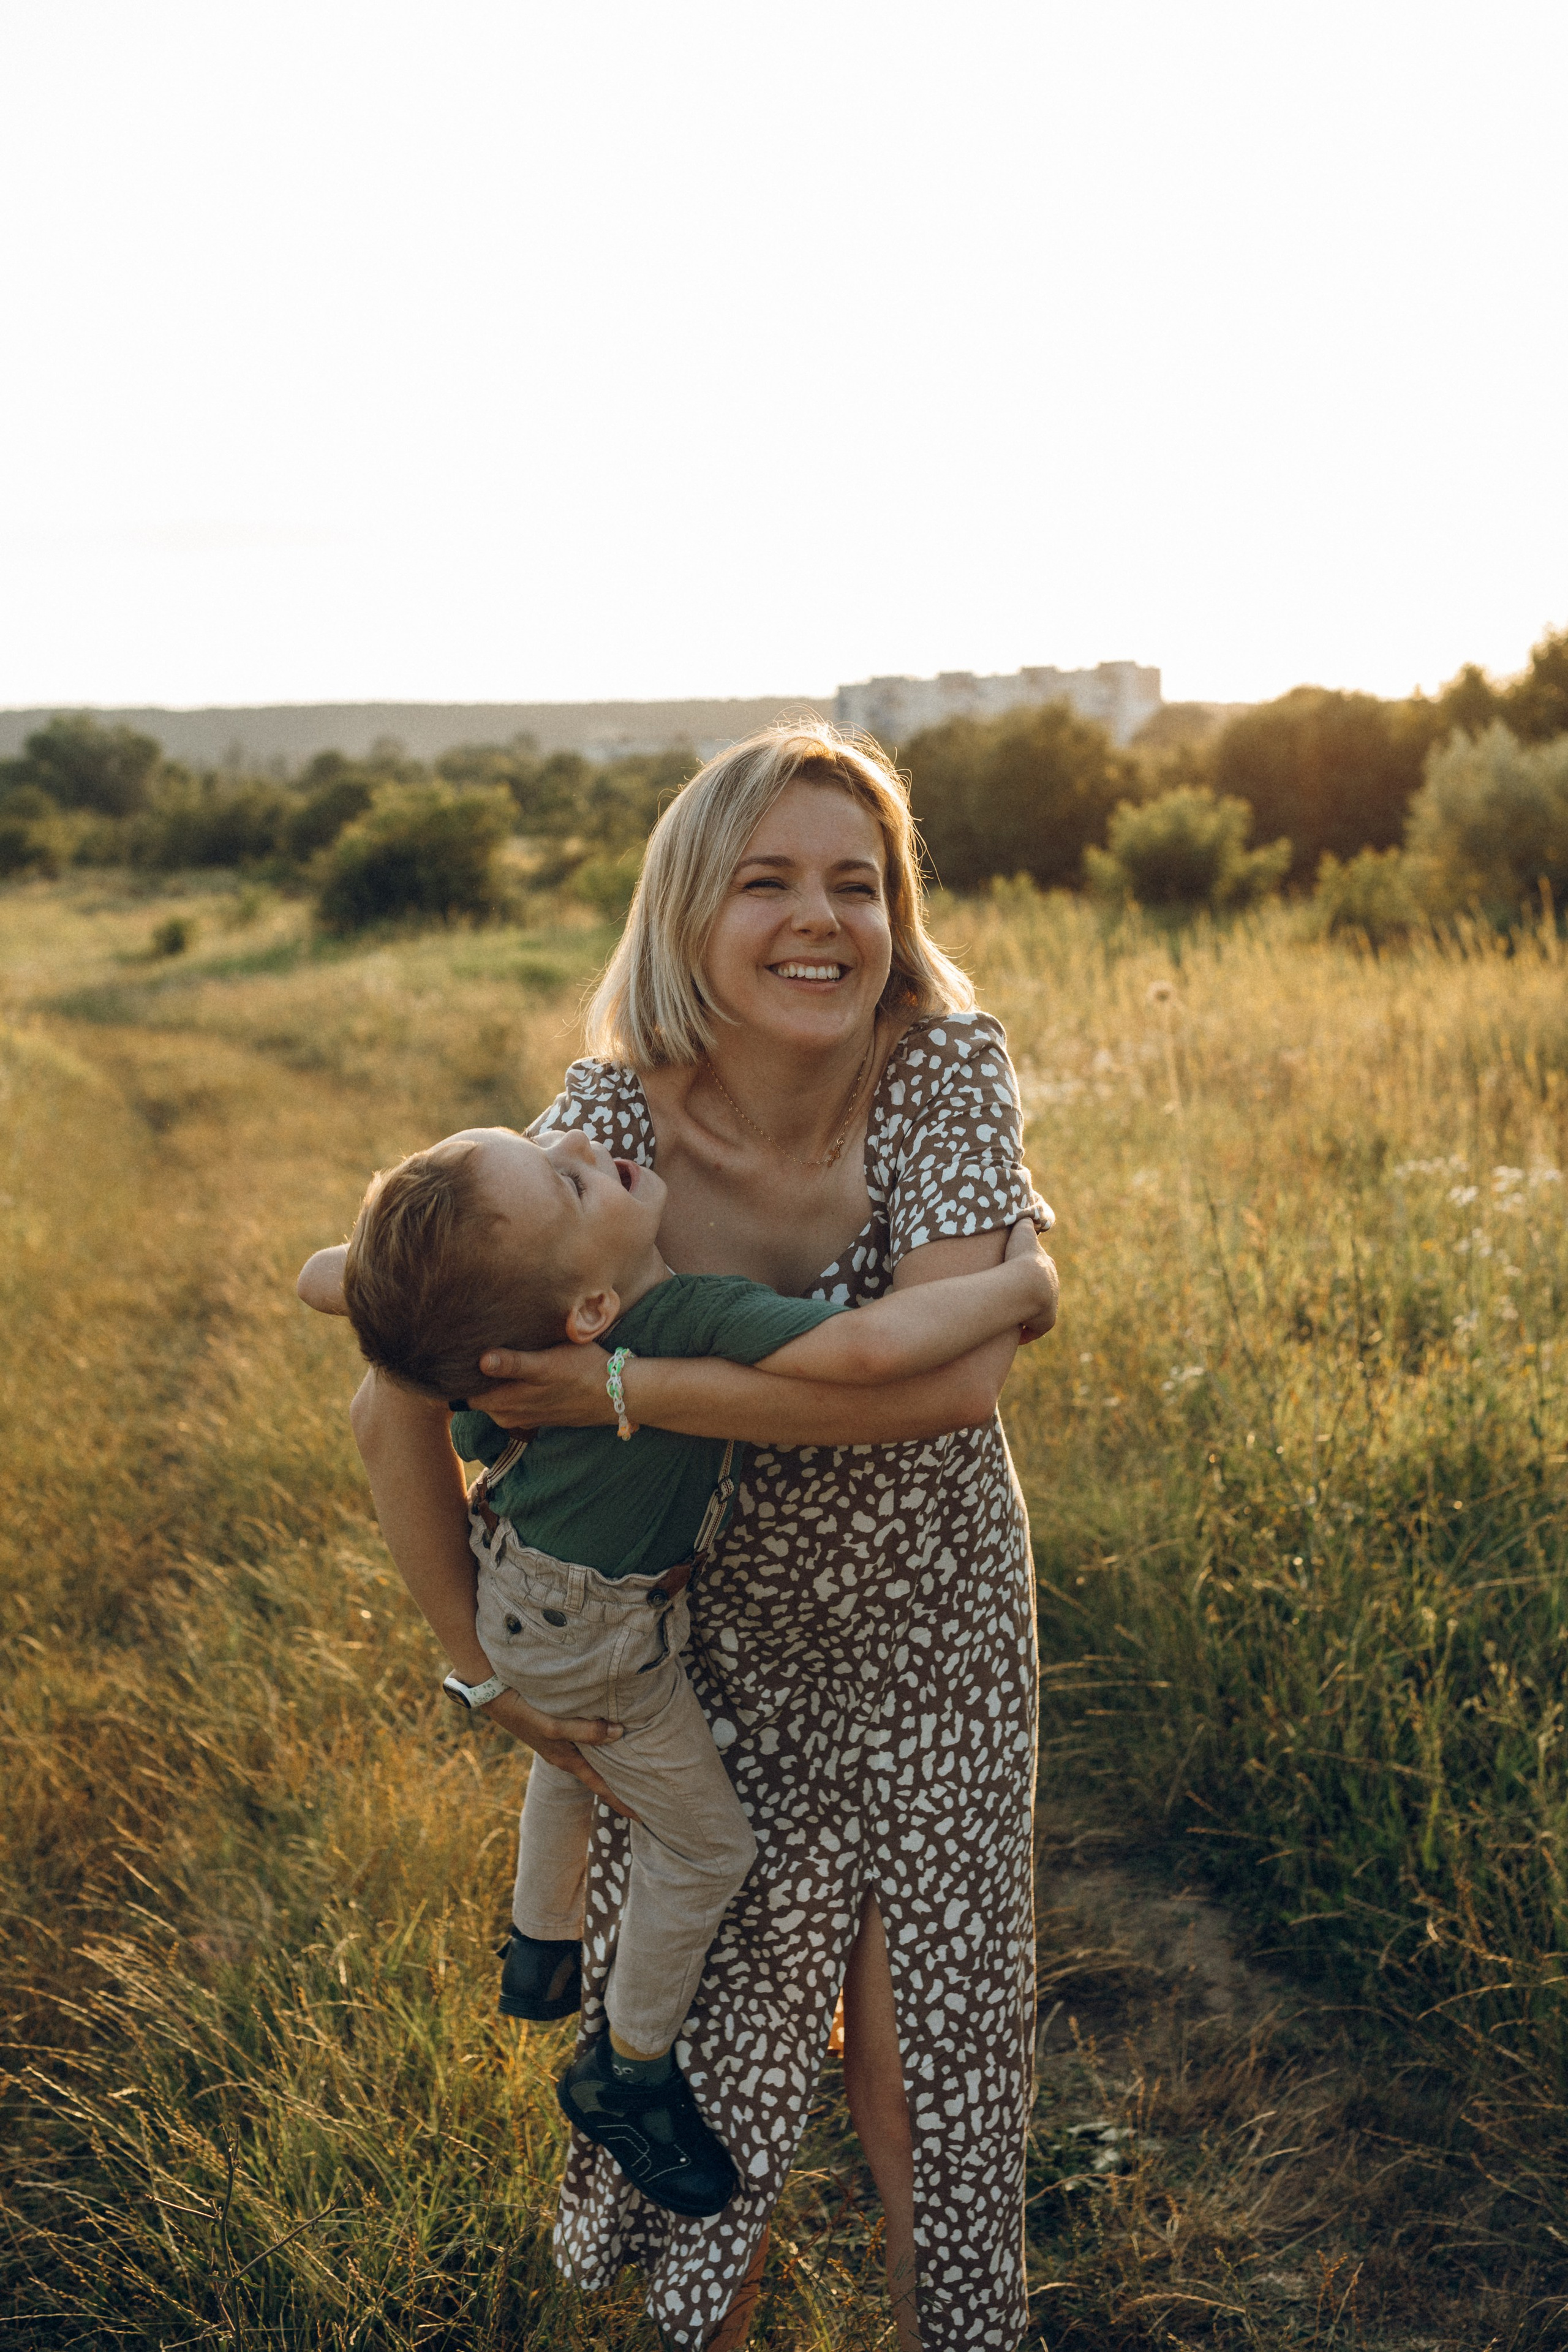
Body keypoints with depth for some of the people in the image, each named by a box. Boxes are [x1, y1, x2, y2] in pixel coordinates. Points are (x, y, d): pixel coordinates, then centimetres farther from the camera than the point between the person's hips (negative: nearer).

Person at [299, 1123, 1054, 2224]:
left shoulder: (532, 1299, -20)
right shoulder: (693, 1320, -42)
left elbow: (322, 1277, -8)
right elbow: (870, 1347, -55)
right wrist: (1017, 1282, -37)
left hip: (530, 1594, 8)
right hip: (600, 1644, -7)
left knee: (574, 1761, 34)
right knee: (705, 1845, 15)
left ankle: (541, 1953, 59)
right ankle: (630, 2074, 36)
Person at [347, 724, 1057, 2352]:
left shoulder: (949, 1066, -19)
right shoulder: (614, 1120, -20)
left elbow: (955, 1370, -33)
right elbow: (396, 1409, -13)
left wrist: (622, 1390, -31)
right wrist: (478, 1660, -6)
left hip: (930, 1638, 1)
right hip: (708, 1653, 0)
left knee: (917, 2041, 14)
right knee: (725, 2039, 15)